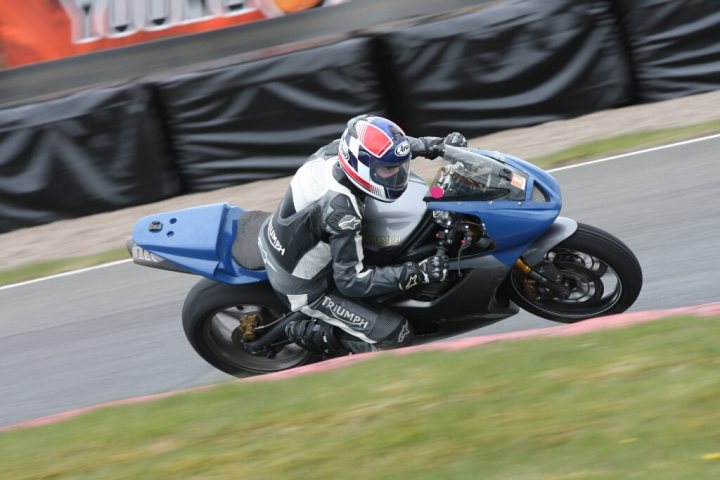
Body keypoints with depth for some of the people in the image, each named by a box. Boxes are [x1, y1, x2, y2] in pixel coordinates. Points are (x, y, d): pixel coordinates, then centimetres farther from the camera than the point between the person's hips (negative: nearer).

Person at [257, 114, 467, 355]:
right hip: (305, 288, -8)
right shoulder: (341, 210, -38)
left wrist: (438, 144, -3)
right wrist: (417, 273, -35)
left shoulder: (333, 150, -17)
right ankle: (308, 332, 0)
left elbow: (384, 145, 5)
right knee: (396, 336, -12)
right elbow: (350, 280, -31)